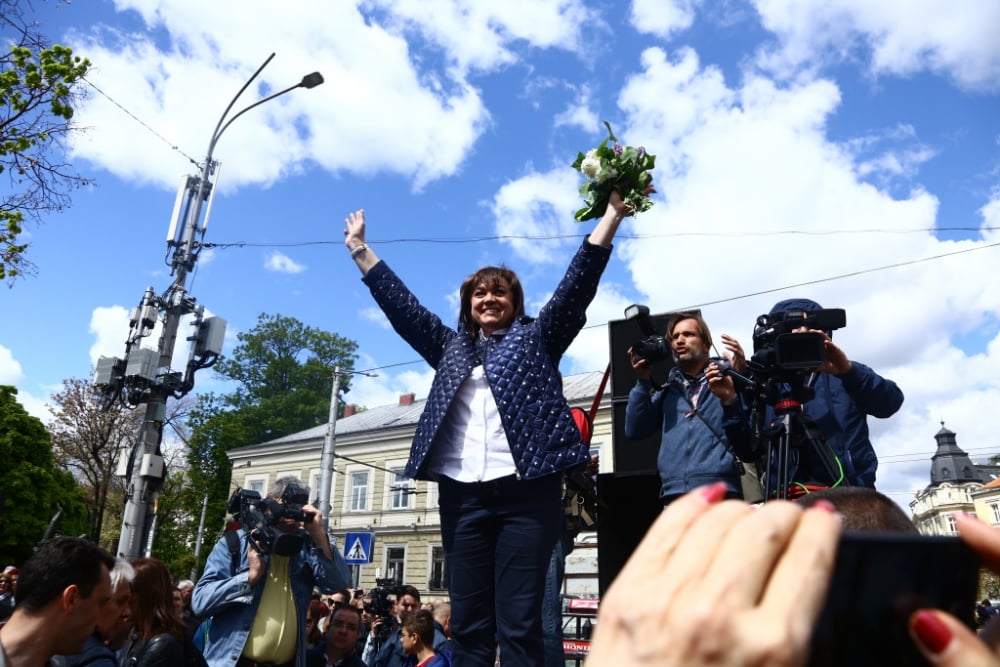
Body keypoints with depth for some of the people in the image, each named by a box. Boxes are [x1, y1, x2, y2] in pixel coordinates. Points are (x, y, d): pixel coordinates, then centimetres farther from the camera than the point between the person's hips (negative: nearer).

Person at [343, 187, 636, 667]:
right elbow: (400, 304, 25)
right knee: (467, 623, 4)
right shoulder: (452, 346, 22)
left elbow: (578, 283, 5)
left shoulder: (536, 338, 14)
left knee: (519, 623, -4)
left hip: (526, 490, -3)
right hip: (462, 494, 4)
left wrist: (611, 215, -1)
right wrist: (360, 249, 26)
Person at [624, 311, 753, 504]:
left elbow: (747, 448, 3)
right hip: (675, 494, 3)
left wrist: (730, 401, -12)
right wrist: (643, 382, 3)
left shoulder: (727, 382, 12)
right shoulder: (667, 390, 21)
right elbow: (634, 431, 9)